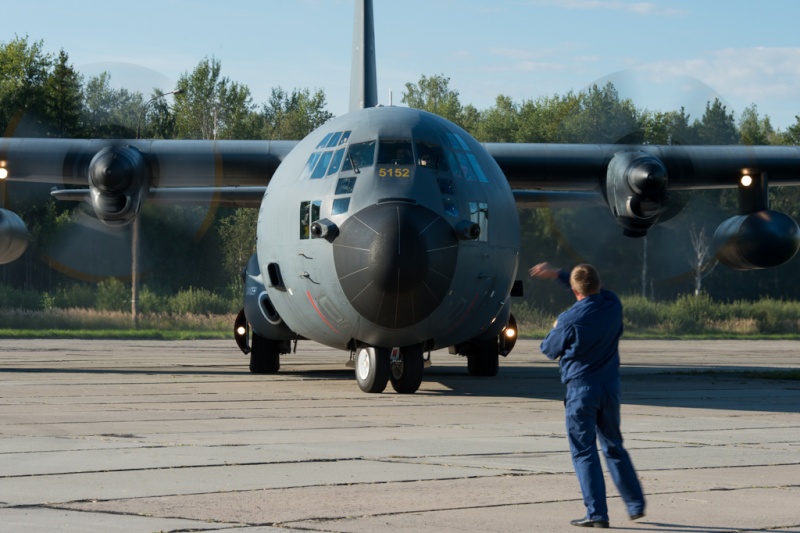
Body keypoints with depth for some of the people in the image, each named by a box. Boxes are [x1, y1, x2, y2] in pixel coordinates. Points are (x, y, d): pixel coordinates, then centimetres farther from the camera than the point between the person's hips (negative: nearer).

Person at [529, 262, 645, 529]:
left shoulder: (570, 320, -17)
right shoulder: (612, 304, -3)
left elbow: (549, 350, -1)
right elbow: (596, 290, 20)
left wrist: (555, 329, 20)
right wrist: (557, 274, 20)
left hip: (581, 389, -5)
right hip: (610, 386, 5)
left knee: (584, 452, 1)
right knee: (614, 447, 19)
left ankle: (597, 513, -3)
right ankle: (636, 504, 23)